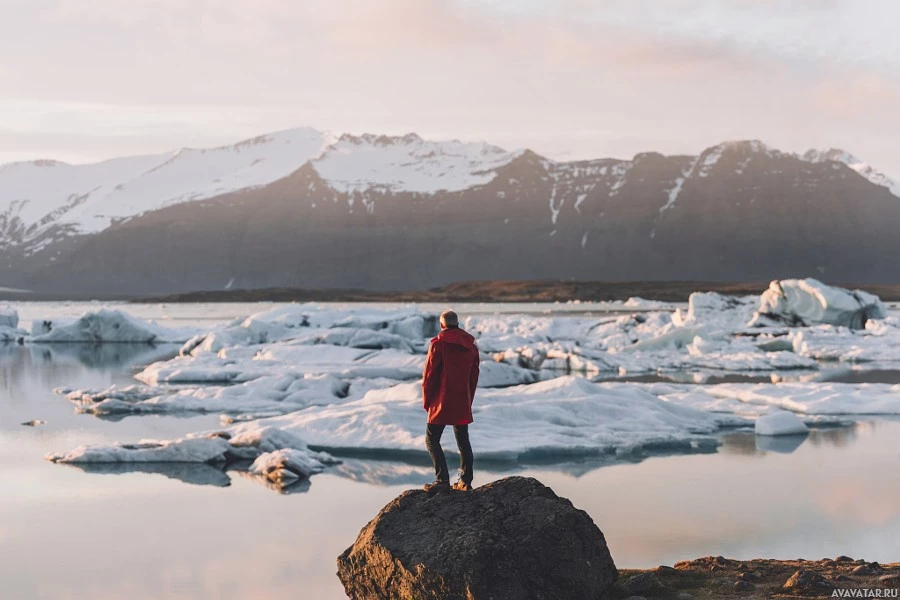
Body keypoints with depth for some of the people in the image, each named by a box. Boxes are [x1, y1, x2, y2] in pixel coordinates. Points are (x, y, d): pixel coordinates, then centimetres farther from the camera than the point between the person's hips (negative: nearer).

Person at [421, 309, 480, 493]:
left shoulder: (438, 344, -12)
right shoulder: (471, 345, 7)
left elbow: (429, 375, -10)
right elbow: (474, 376, 12)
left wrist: (426, 401, 1)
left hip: (441, 403, -6)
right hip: (463, 404, 6)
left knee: (431, 439, 1)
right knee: (463, 441, 13)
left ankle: (442, 480, -9)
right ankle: (465, 481, 14)